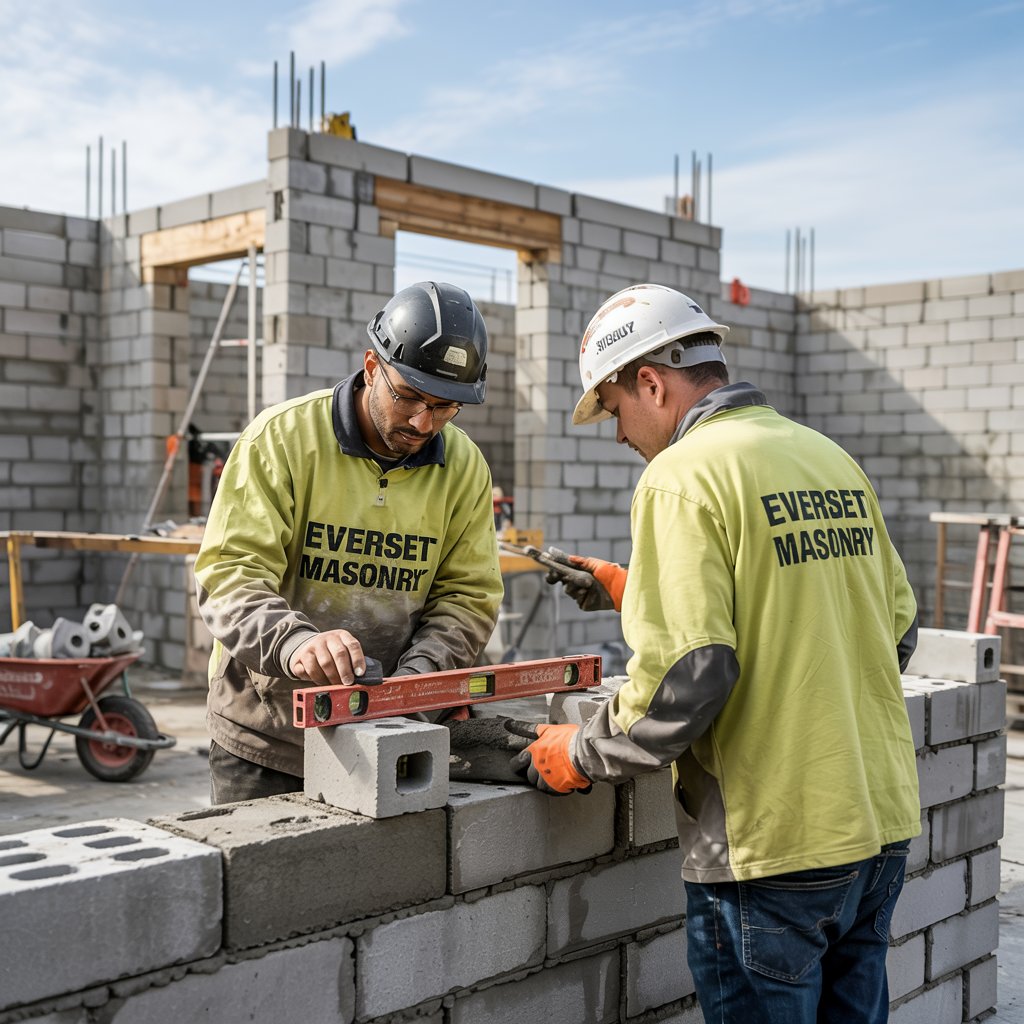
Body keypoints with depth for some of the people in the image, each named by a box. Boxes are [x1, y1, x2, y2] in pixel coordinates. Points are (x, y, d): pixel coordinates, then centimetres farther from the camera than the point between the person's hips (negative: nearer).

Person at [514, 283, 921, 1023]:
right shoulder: (835, 459, 9)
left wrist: (583, 756, -5)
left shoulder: (685, 473, -14)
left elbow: (685, 674, -21)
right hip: (882, 822, 8)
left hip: (775, 843, -7)